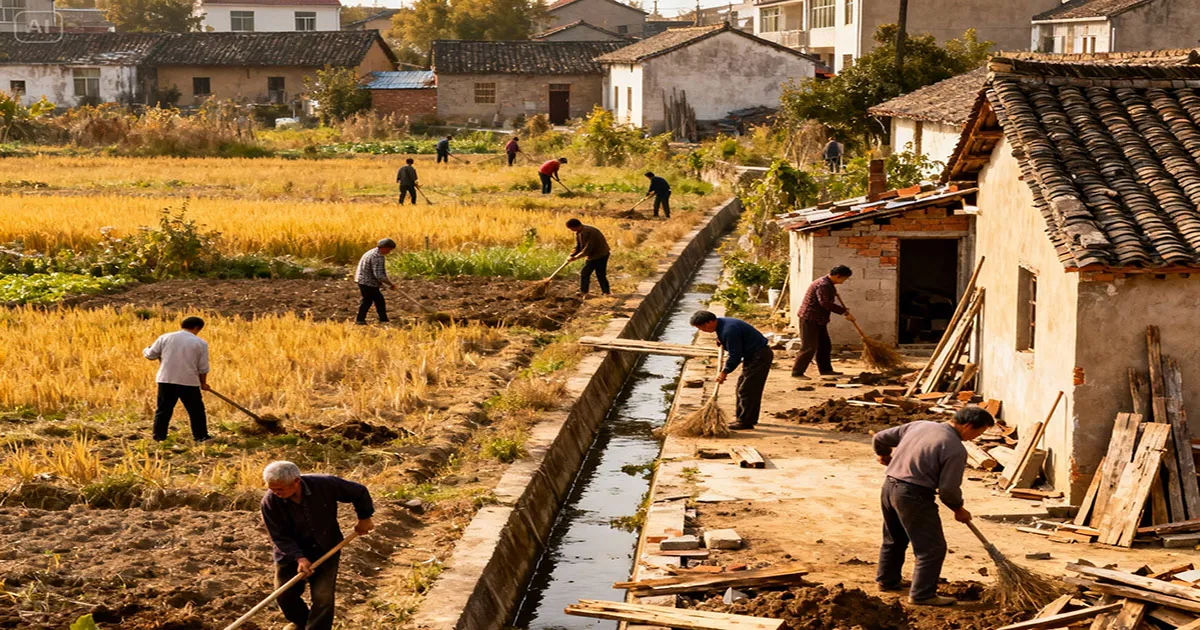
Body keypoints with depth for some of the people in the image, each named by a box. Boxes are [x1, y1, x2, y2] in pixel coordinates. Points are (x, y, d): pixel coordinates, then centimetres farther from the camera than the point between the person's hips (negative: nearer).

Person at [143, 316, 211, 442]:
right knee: (196, 411, 10)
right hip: (189, 382, -2)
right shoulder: (201, 343, 0)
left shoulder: (165, 338, 4)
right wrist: (203, 383, 15)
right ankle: (201, 437, 12)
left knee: (163, 410, 10)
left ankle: (159, 437, 8)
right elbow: (203, 368, 1)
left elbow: (150, 355, 6)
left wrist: (146, 350, 29)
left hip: (166, 380, 2)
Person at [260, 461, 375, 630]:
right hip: (291, 553, 1)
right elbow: (279, 538, -20)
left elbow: (359, 492, -8)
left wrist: (364, 518, 1)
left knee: (323, 597, -10)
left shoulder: (325, 485, -25)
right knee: (284, 595, 2)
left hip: (325, 550, -1)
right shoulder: (270, 502, -24)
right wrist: (299, 558, -32)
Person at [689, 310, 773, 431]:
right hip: (754, 355, 11)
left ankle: (745, 422, -4)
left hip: (759, 356, -11)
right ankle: (750, 419, 25)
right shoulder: (722, 323, 6)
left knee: (746, 389, -8)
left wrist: (725, 371, -12)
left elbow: (735, 356, -22)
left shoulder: (729, 330, -26)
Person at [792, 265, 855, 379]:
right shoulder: (823, 285, -20)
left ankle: (825, 369, 25)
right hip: (809, 319, -10)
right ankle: (797, 372, -5)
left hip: (819, 320, 10)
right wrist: (844, 312, -30)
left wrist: (843, 310, 20)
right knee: (809, 347, -10)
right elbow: (826, 303, -32)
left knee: (825, 346, 15)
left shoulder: (828, 284, 14)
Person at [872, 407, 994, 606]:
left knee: (894, 538, 27)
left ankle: (887, 580, 41)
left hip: (889, 486, 8)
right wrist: (959, 509, 7)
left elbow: (880, 438, 14)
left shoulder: (919, 425, 7)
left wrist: (884, 455, 36)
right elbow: (949, 489, -14)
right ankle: (922, 594, 5)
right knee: (932, 547, 3)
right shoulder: (956, 450, -14)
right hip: (914, 495, -8)